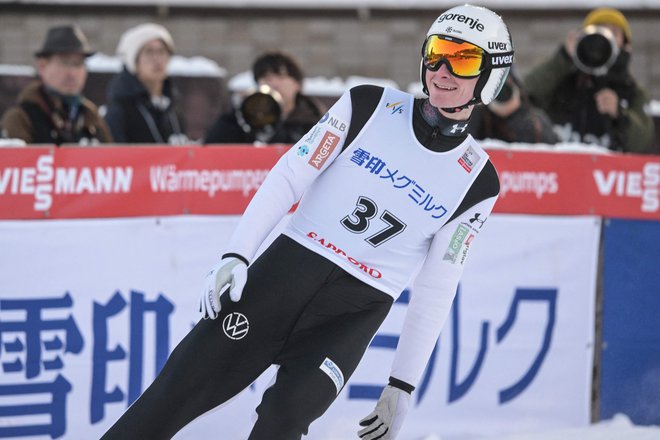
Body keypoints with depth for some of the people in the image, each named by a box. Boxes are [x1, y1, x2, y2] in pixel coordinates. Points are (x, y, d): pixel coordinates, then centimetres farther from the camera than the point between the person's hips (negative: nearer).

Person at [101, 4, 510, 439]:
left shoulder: (478, 182, 1)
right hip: (291, 267, 1)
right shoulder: (371, 106, 0)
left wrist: (402, 385, 4)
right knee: (186, 383, -8)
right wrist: (236, 256, -13)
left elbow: (436, 290, 5)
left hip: (357, 310, 0)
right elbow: (290, 176, -2)